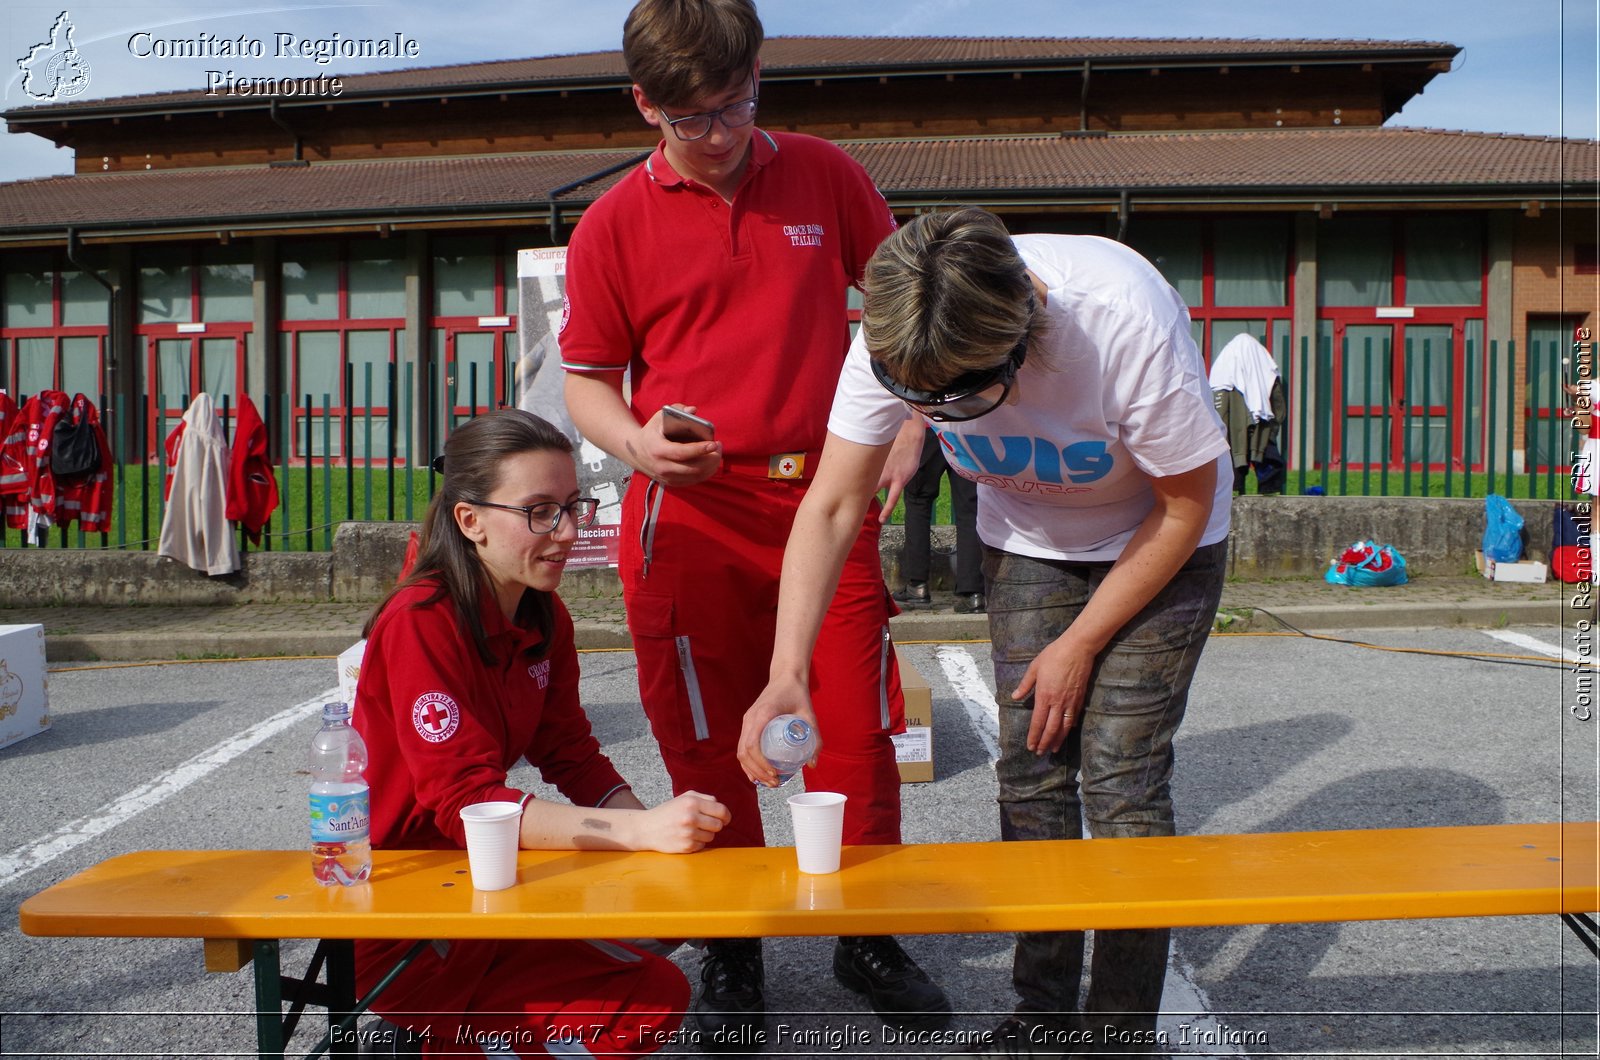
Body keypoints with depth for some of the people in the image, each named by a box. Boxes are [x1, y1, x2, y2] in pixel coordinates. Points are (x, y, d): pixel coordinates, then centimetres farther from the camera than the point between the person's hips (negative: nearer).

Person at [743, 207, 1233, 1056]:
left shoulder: (1126, 323, -36)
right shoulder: (893, 343, -26)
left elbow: (1186, 507, -21)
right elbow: (830, 507, -21)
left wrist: (1080, 645, -16)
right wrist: (786, 673, -33)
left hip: (1159, 541, -3)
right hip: (1028, 542, 4)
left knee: (1121, 783, -10)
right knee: (1031, 771, -1)